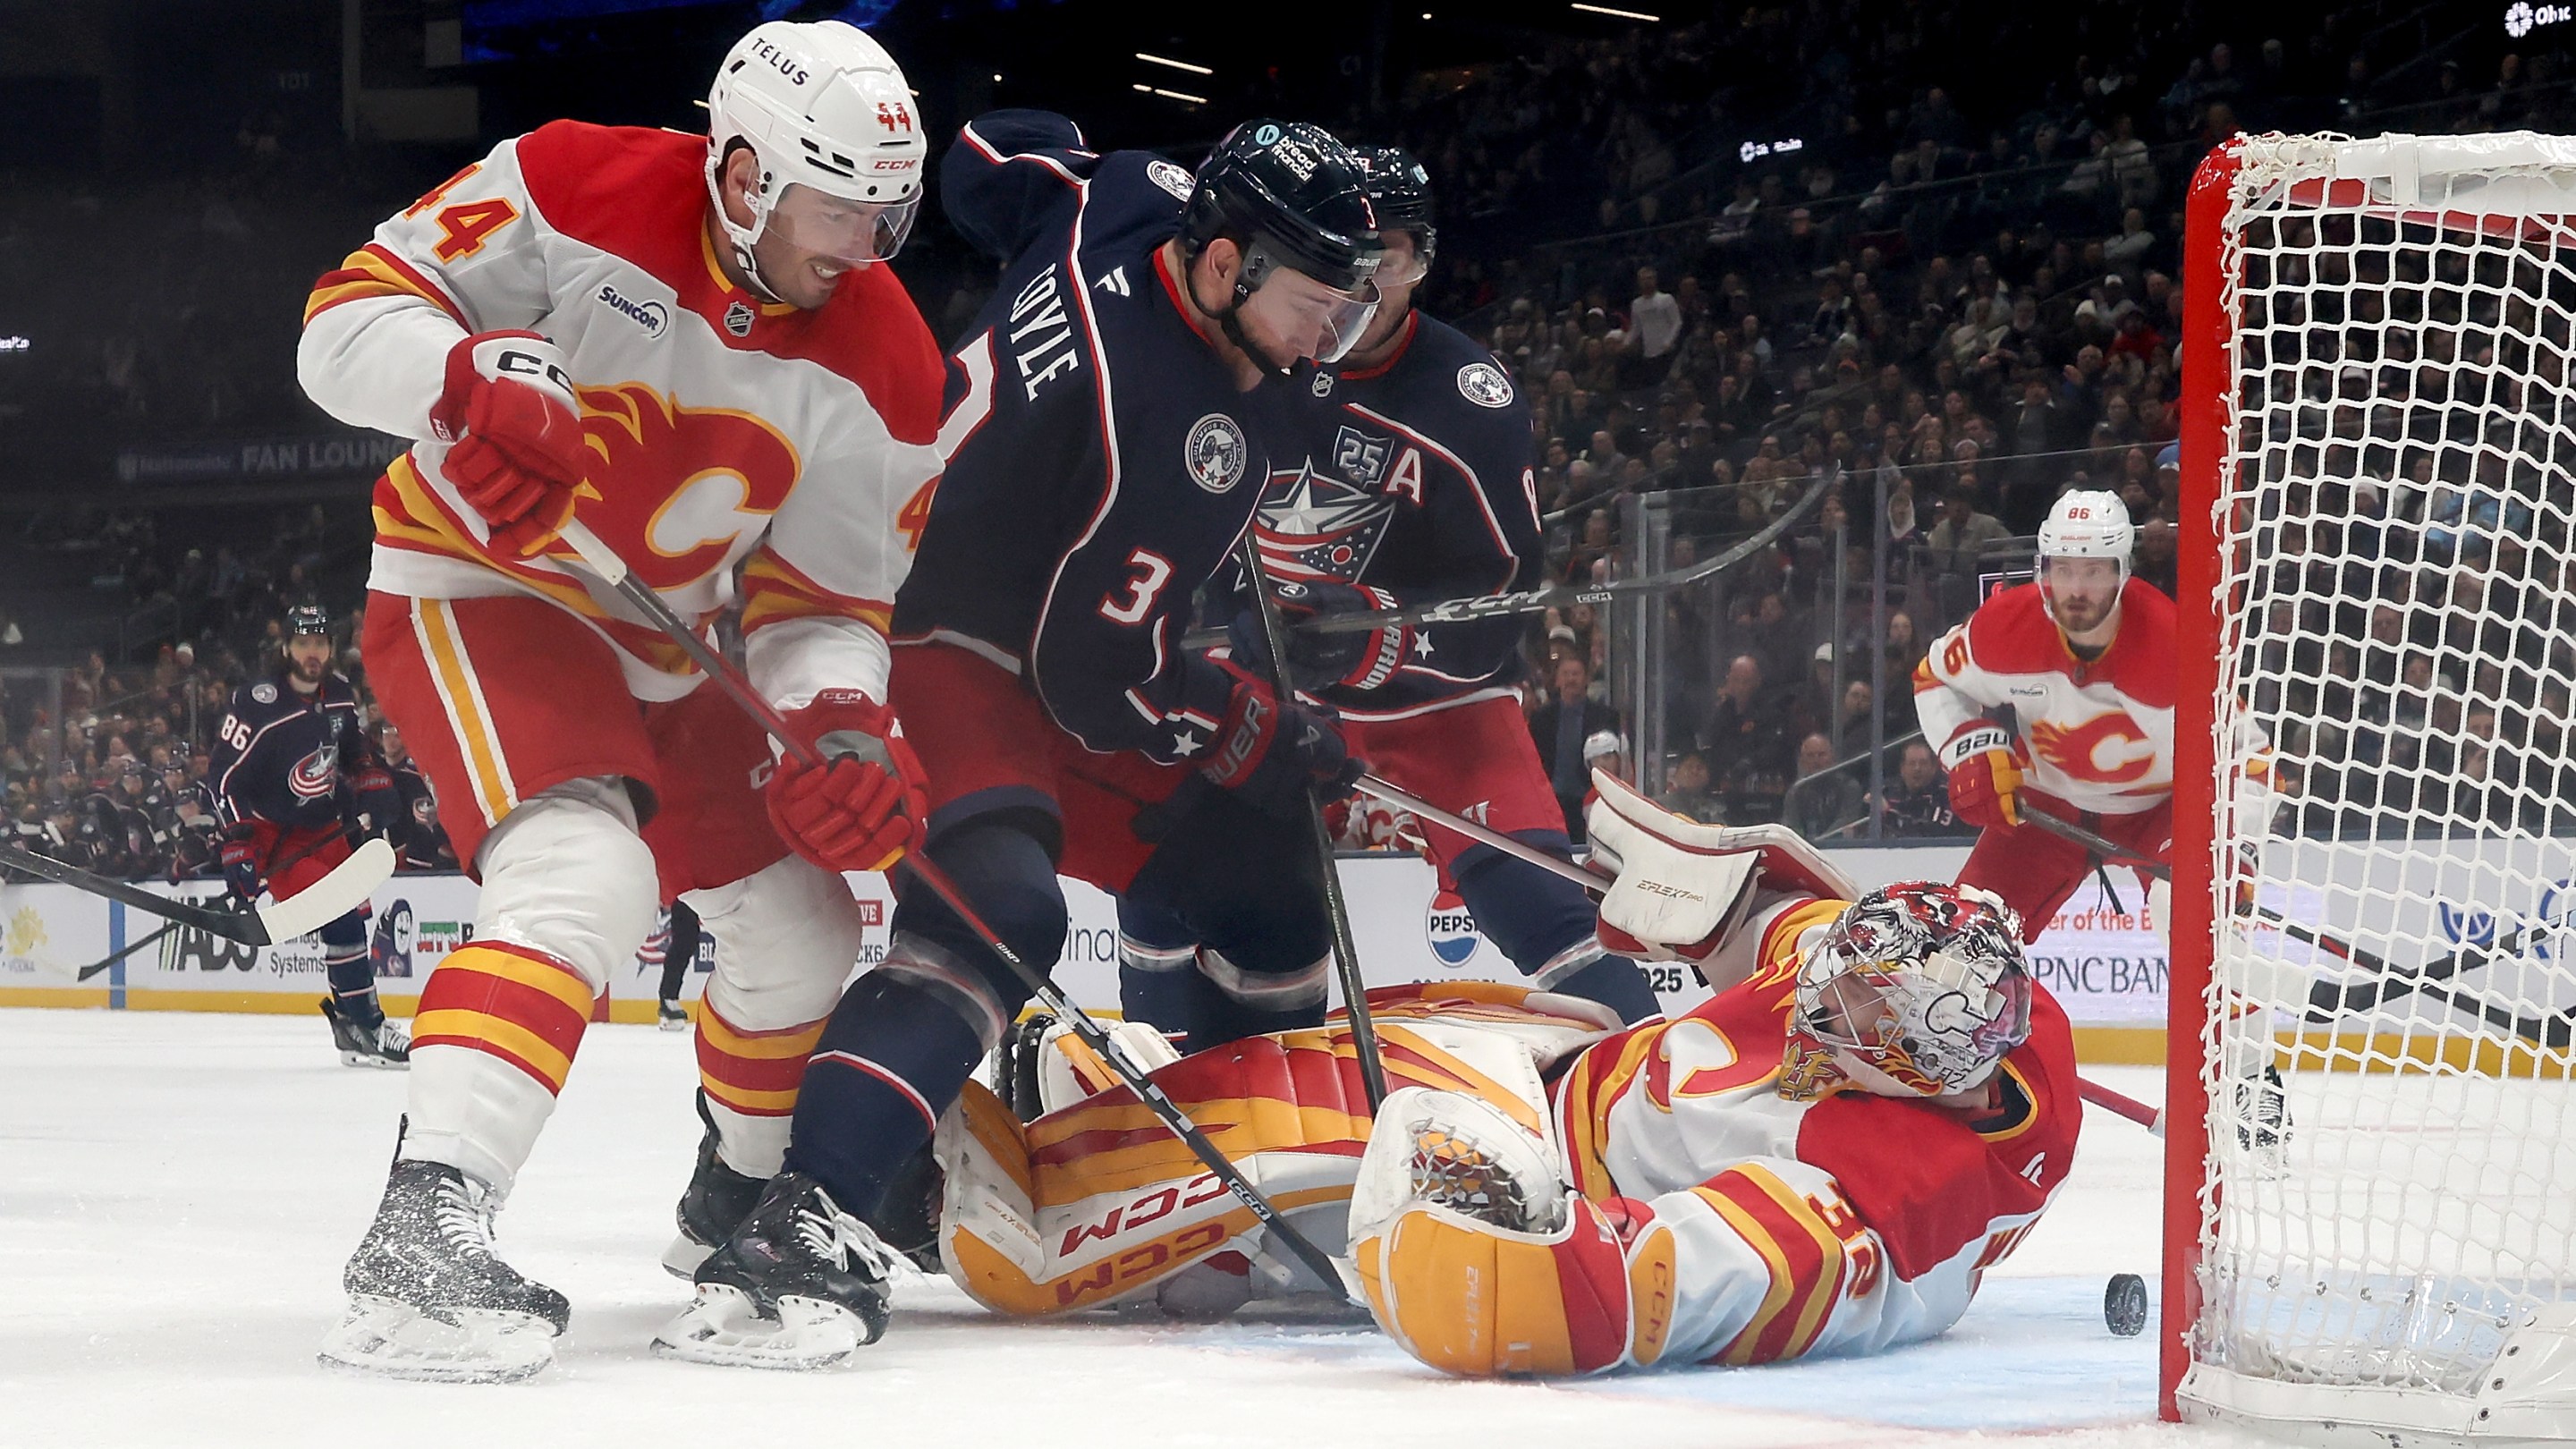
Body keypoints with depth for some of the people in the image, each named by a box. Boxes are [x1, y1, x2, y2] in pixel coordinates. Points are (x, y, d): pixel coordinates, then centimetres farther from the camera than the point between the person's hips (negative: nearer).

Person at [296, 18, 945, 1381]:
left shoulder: (881, 372, -7)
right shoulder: (573, 193, -20)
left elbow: (819, 595, -3)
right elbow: (350, 317, -18)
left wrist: (840, 723, -23)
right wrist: (469, 380, -38)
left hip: (652, 641, 7)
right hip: (471, 587, -7)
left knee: (800, 931, 11)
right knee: (586, 875, -32)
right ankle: (422, 1231, -39)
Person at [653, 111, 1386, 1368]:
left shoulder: (1140, 200, -7)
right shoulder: (1167, 422, -31)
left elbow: (993, 158, 16)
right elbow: (1099, 673, -25)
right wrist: (1259, 738, -10)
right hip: (952, 641, -11)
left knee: (1260, 880, 15)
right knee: (996, 909, -35)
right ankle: (795, 1231, -45)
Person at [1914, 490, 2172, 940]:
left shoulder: (2168, 644, -31)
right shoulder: (2004, 626, -22)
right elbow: (1934, 681, 0)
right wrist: (1972, 751, -18)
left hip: (2157, 805, -3)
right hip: (2048, 801, 3)